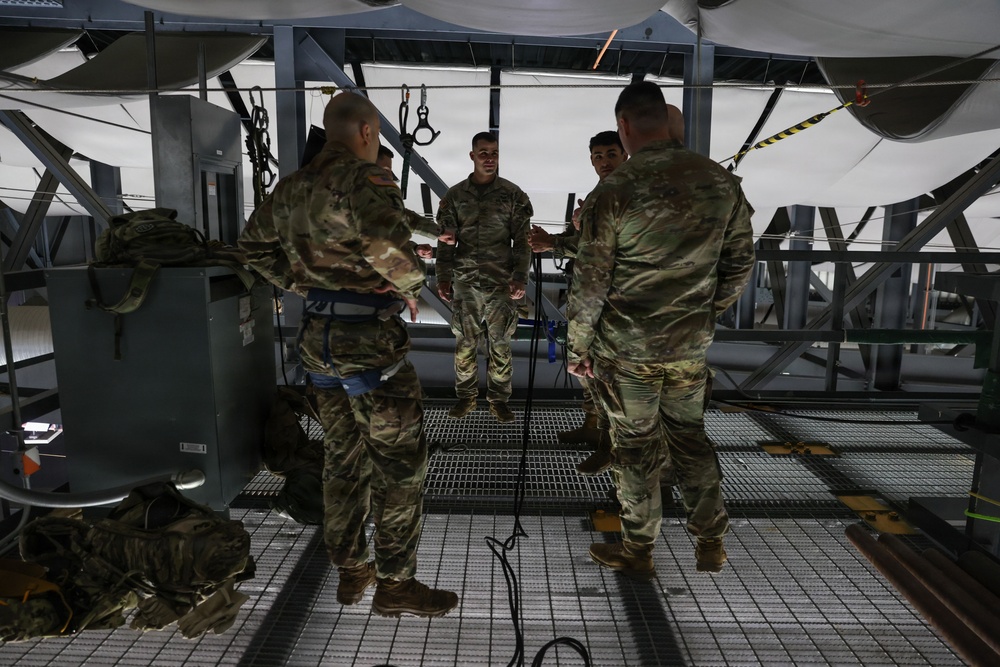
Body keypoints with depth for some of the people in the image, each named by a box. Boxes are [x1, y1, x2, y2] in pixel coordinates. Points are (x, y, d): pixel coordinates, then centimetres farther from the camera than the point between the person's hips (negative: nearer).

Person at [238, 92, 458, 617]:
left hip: (317, 337, 8)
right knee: (399, 462, 5)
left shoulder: (291, 187, 11)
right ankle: (395, 583, 16)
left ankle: (350, 570, 32)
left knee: (343, 457, 19)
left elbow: (254, 245, 23)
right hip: (369, 340, -8)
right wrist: (409, 286, -16)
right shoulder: (364, 179, -15)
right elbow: (387, 239, -35)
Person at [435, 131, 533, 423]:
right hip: (465, 282, 1)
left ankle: (499, 400, 17)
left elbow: (522, 240, 0)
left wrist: (520, 277, -9)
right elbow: (446, 240, 6)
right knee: (465, 343, 7)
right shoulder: (455, 195, 6)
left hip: (501, 283, -1)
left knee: (500, 344, 4)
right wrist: (443, 277, -2)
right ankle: (466, 397, 21)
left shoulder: (513, 194, 3)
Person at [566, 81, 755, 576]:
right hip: (691, 349, 4)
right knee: (691, 439, 22)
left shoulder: (613, 192, -16)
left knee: (636, 449, 12)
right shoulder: (722, 182, -1)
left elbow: (590, 285, -13)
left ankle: (638, 552, 28)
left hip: (627, 351, -4)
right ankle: (710, 543, 32)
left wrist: (577, 348, 0)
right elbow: (740, 266, 6)